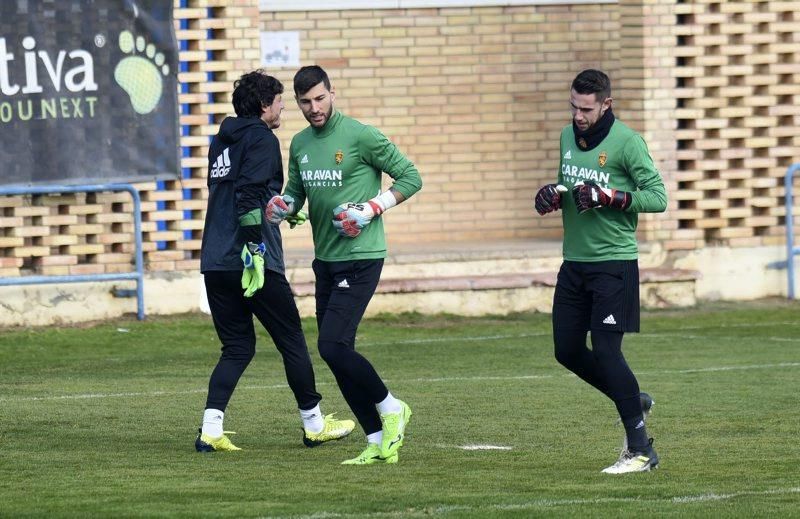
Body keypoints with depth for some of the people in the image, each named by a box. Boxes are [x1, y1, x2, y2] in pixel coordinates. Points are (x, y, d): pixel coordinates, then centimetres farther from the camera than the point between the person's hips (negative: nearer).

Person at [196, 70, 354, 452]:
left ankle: (211, 430, -5)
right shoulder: (261, 139, -7)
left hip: (214, 263, 8)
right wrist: (254, 248, -24)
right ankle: (314, 425, 18)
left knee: (238, 347, 11)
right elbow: (249, 196, -20)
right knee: (292, 341, 8)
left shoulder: (222, 140, 18)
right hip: (253, 261, -8)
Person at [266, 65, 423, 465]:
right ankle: (378, 443, 13)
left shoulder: (360, 136, -11)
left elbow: (410, 177, -6)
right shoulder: (299, 144, 10)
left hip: (360, 258, -8)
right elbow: (295, 192, 24)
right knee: (337, 355, 5)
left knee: (333, 345, -17)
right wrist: (282, 206, 1)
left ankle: (391, 409, 4)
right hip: (326, 262, 8)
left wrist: (373, 208, -17)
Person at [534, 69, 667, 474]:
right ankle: (634, 402, 29)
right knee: (567, 351, 8)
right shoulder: (568, 137, 9)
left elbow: (657, 197, -14)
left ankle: (640, 449, -5)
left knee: (606, 350, -12)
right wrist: (553, 196, -1)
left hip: (613, 263, -8)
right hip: (574, 262, 8)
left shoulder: (626, 142, -12)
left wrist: (608, 197, -25)